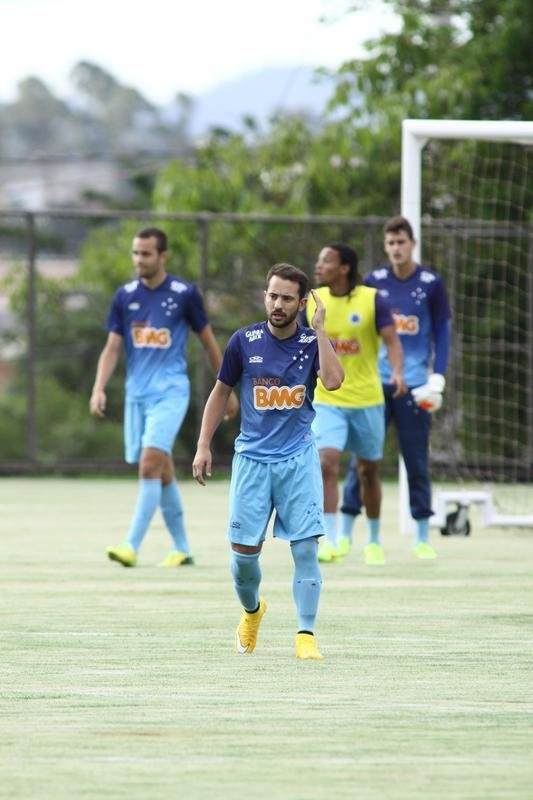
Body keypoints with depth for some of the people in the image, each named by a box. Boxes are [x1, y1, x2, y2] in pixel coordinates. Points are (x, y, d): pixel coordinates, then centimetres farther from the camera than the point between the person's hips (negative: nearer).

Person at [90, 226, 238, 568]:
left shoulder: (185, 293, -3)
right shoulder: (125, 296, 6)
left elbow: (209, 342, 6)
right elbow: (112, 348, 7)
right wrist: (99, 389, -8)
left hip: (170, 391, -5)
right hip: (137, 394, 5)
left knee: (150, 463, -19)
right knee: (162, 473, 9)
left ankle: (132, 546, -22)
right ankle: (182, 549, 20)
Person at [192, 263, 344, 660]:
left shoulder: (313, 341, -2)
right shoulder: (245, 341, 0)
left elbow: (333, 381, -22)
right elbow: (221, 392, 10)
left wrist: (319, 329, -18)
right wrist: (203, 446, 4)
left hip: (299, 458, -1)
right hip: (253, 458, 1)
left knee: (306, 548, -10)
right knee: (244, 552, 3)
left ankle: (306, 636, -6)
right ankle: (252, 611, 33)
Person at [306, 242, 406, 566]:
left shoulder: (372, 300, -8)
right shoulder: (312, 301, -1)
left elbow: (392, 340, -14)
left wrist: (397, 372, -31)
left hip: (367, 399, -1)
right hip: (327, 401, 1)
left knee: (369, 471, 12)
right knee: (327, 463, -20)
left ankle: (375, 540, 32)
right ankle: (330, 542, -20)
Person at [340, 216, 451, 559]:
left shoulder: (432, 283, -1)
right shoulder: (374, 281, 4)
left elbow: (442, 333, 2)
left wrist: (437, 379, -6)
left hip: (414, 386, -1)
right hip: (375, 383, 1)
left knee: (417, 462, 1)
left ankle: (423, 538, 9)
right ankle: (346, 533, 5)